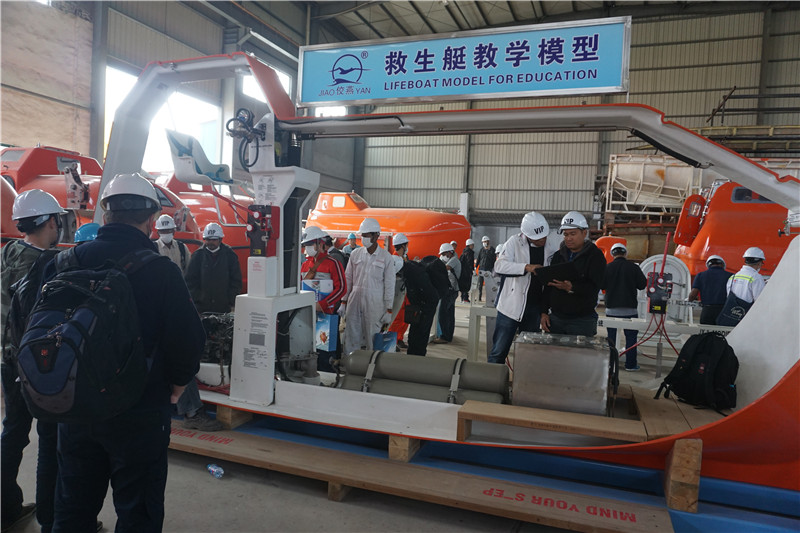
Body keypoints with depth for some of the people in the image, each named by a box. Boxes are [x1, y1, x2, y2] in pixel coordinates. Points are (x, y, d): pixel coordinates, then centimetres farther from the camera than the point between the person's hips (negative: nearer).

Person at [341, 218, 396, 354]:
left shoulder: (386, 257, -1)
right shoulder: (355, 254, 7)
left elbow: (389, 285, 0)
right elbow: (348, 279, 12)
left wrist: (388, 310, -3)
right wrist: (343, 302, 9)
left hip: (374, 303, -3)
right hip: (354, 301, 3)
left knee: (372, 338, 1)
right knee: (351, 337, 4)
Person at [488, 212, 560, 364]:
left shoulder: (554, 242, 3)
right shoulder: (515, 242, -7)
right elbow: (499, 265, -17)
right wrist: (526, 267, -30)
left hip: (535, 308, 4)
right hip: (512, 305, -3)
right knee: (499, 350, 1)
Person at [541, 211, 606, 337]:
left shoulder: (595, 256, -2)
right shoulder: (558, 255, 13)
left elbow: (594, 288, -14)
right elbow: (548, 286, 16)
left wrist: (571, 288, -30)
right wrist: (544, 312, 8)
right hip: (556, 318, 4)